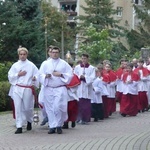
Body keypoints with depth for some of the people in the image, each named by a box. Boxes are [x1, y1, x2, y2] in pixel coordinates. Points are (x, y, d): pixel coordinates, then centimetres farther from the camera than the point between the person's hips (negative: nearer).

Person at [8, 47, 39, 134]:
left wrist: (35, 78, -17)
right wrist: (18, 75, -7)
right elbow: (10, 76, 6)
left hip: (28, 89, -1)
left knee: (28, 107, 4)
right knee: (18, 108, -5)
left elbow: (37, 75, 3)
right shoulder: (15, 65, 7)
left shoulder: (31, 65, 3)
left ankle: (29, 121, 34)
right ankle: (19, 127, -2)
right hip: (17, 89, 1)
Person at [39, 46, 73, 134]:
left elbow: (70, 75, 3)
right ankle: (52, 126, 8)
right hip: (48, 89, 2)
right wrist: (46, 76, -16)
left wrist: (61, 75, -11)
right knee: (50, 108, 2)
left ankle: (59, 126, -2)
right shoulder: (45, 64, 10)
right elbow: (41, 75, 4)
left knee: (58, 107, -15)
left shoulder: (64, 64, 7)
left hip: (60, 88, -2)